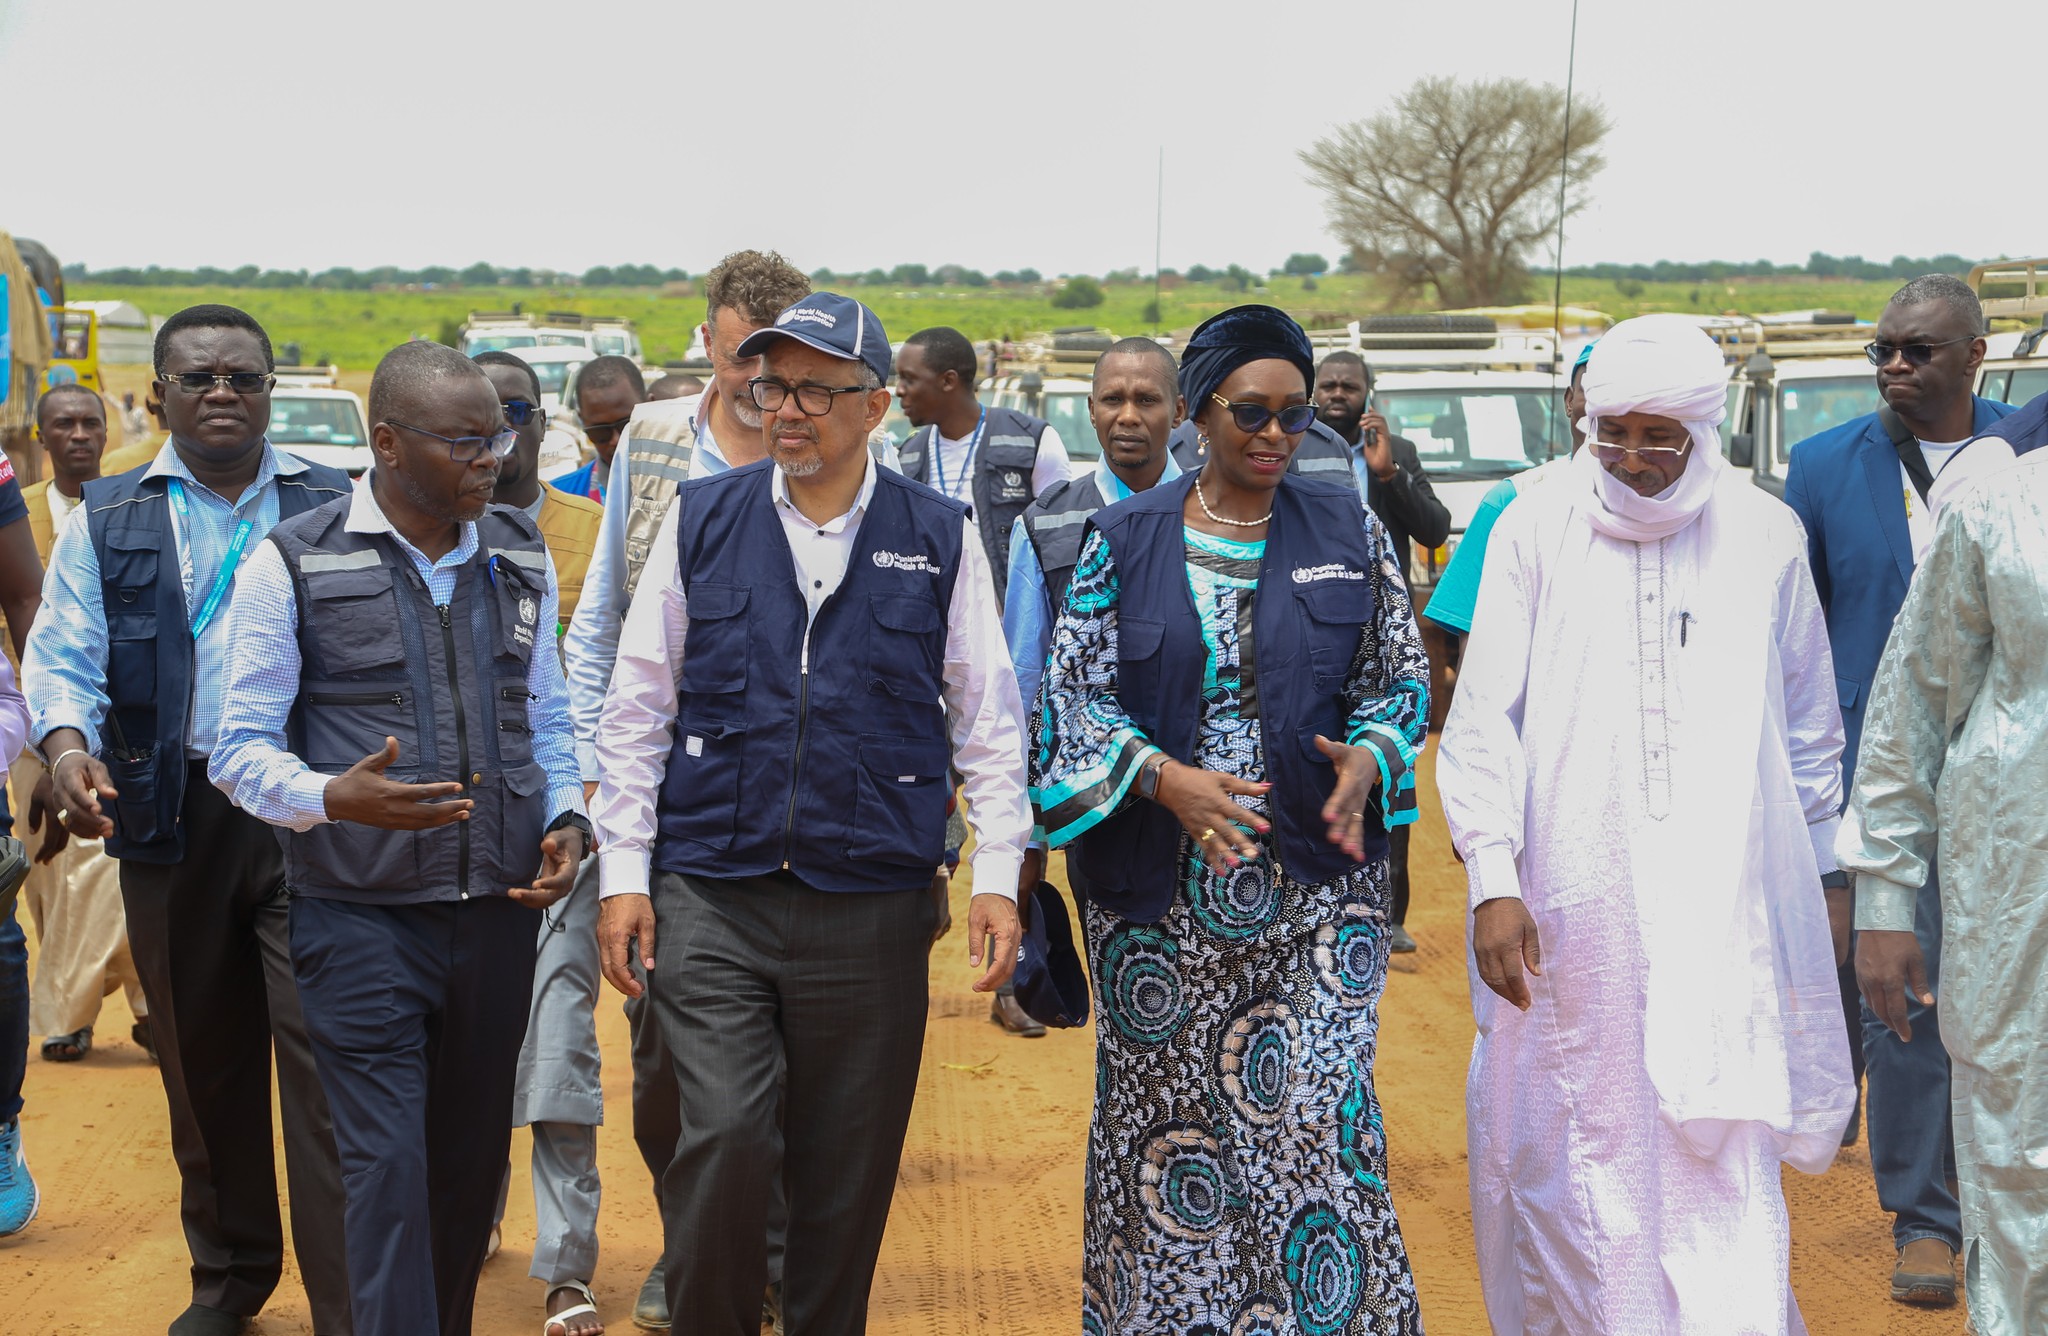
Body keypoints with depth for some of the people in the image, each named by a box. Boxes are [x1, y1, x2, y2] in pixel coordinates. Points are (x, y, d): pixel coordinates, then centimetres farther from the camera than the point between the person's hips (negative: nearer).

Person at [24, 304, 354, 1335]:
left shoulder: (332, 509, 7)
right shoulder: (109, 521, 10)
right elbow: (62, 652, 2)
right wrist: (67, 741, -19)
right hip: (173, 820, 2)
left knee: (323, 1062, -8)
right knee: (203, 1063, 14)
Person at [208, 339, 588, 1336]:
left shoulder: (521, 556, 10)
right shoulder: (294, 563, -4)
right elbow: (242, 747, -3)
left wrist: (565, 819, 3)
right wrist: (331, 797, -22)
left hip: (499, 908, 4)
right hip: (363, 917, -4)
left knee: (471, 1159, 11)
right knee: (389, 1170, -7)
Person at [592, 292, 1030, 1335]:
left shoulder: (939, 538, 4)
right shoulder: (701, 520, 4)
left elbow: (988, 718, 7)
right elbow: (637, 708, 6)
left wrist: (998, 874, 1)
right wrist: (622, 874, 3)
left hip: (872, 905, 1)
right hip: (710, 895, 0)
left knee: (847, 1171, 7)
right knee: (724, 1139, -11)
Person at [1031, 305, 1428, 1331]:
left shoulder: (1347, 529, 5)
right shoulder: (1126, 538, 2)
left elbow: (1400, 677, 9)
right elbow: (1073, 692, -1)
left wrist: (1367, 760, -13)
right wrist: (1168, 780, -17)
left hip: (1314, 881, 0)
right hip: (1160, 888, 0)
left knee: (1316, 1114, -5)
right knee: (1168, 1125, 7)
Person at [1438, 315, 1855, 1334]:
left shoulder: (1764, 535, 4)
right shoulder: (1536, 530, -1)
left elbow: (1809, 723, 14)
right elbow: (1482, 718, -3)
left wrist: (1824, 871, 17)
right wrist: (1493, 880, -11)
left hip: (1726, 903, 1)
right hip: (1571, 904, 0)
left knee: (1720, 1154, -4)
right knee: (1577, 1140, 7)